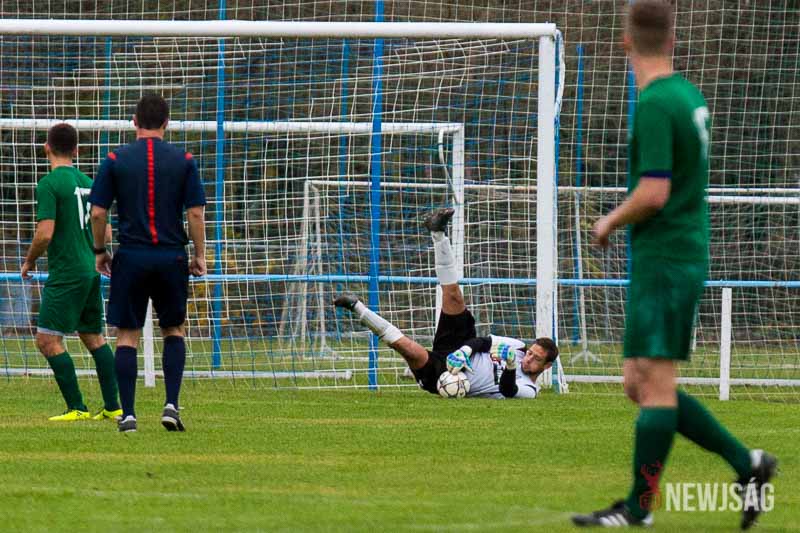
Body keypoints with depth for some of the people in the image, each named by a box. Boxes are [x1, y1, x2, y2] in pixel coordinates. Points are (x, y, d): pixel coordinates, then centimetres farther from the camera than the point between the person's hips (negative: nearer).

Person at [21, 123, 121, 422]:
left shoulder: (49, 184, -12)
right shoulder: (87, 182, 11)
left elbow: (45, 233, -20)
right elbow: (106, 232, 16)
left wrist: (29, 262, -2)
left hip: (65, 274, -8)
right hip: (91, 271, 8)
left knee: (47, 340, -4)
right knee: (94, 338, 16)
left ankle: (76, 408, -8)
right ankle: (113, 407, 16)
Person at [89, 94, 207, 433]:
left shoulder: (115, 160, 0)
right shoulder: (183, 161, 0)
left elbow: (98, 212, -1)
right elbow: (196, 213, -2)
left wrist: (99, 250, 12)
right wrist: (199, 255, 8)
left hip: (130, 257, -1)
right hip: (171, 258, 1)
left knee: (127, 336, 5)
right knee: (174, 331, 16)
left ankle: (128, 414, -1)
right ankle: (171, 405, 2)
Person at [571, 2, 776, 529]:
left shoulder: (655, 105, -16)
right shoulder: (690, 95, 12)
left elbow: (654, 193, -21)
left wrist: (610, 222, -4)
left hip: (663, 262, -9)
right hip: (686, 255, 9)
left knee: (654, 386, -6)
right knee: (642, 385, 11)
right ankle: (746, 462, 10)